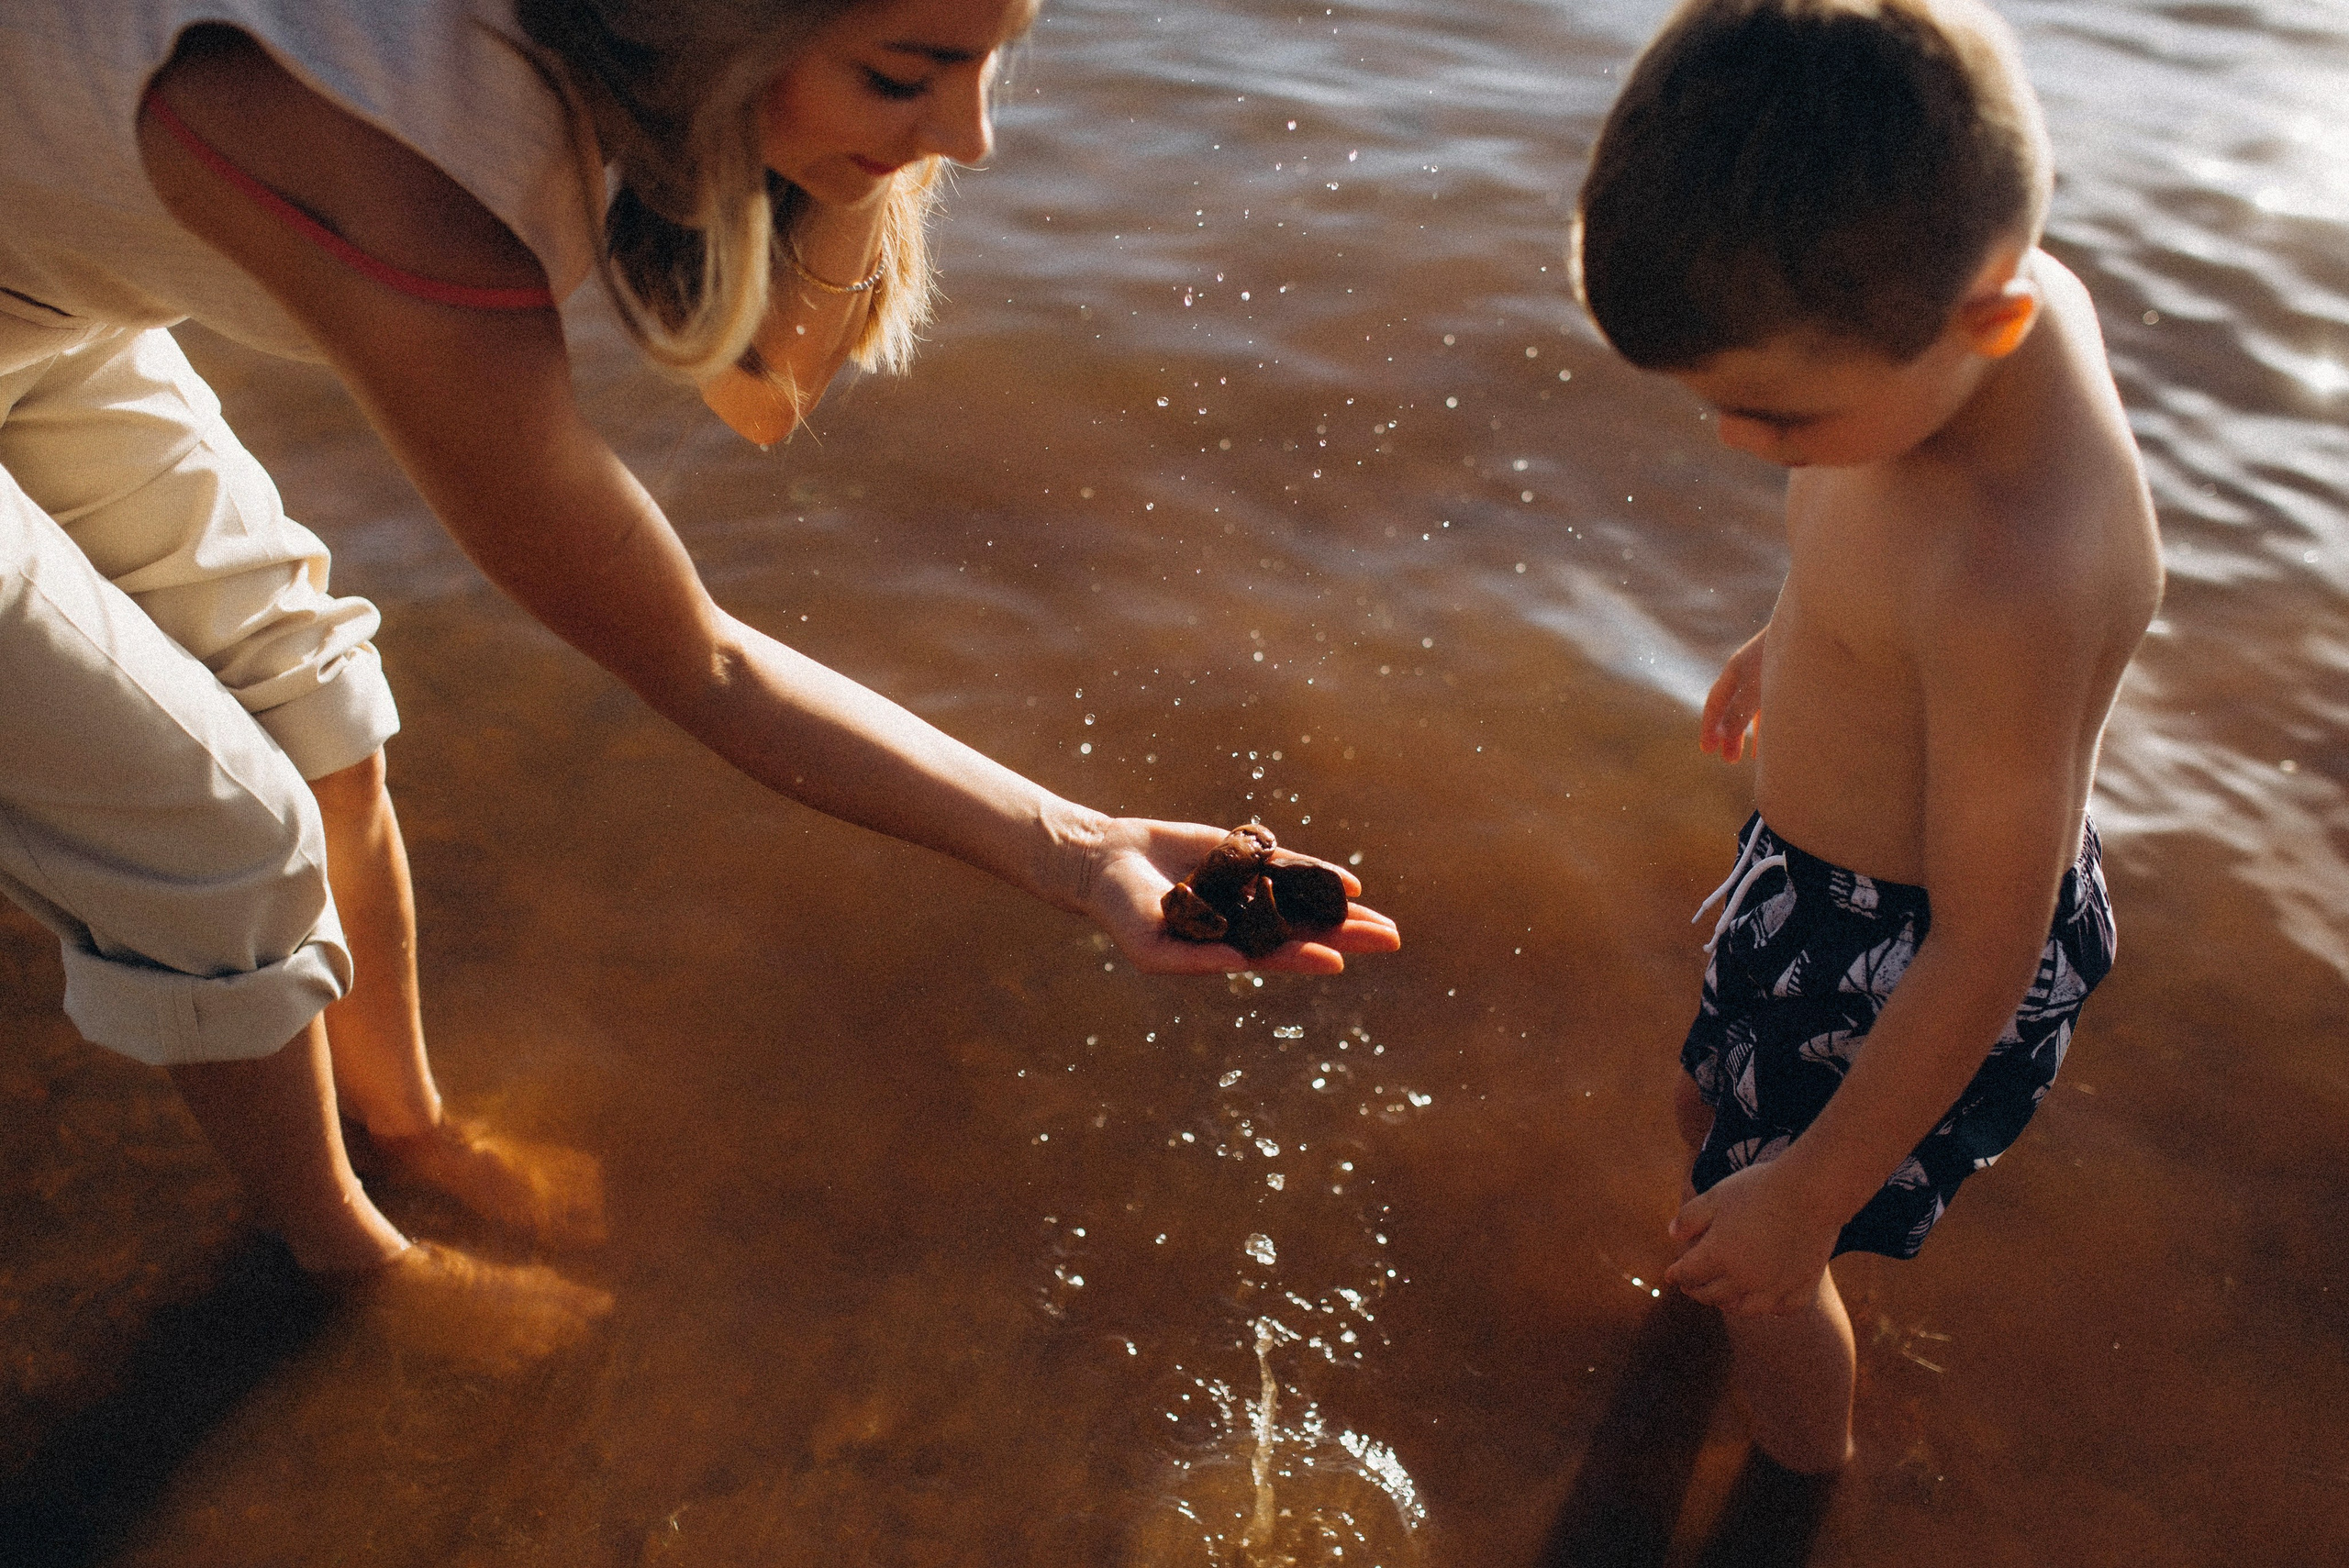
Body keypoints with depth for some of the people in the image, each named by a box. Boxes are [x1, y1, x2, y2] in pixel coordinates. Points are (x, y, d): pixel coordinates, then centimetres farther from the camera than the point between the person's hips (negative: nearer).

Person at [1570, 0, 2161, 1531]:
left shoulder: (2016, 589, -43)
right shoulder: (1988, 290, -17)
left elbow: (1987, 950, -30)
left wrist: (1809, 1192, -18)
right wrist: (1792, 634, 25)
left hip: (1908, 953, -8)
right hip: (1824, 874, 8)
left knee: (1758, 1263, 16)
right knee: (1717, 1111, 31)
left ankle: (1804, 1473, 48)